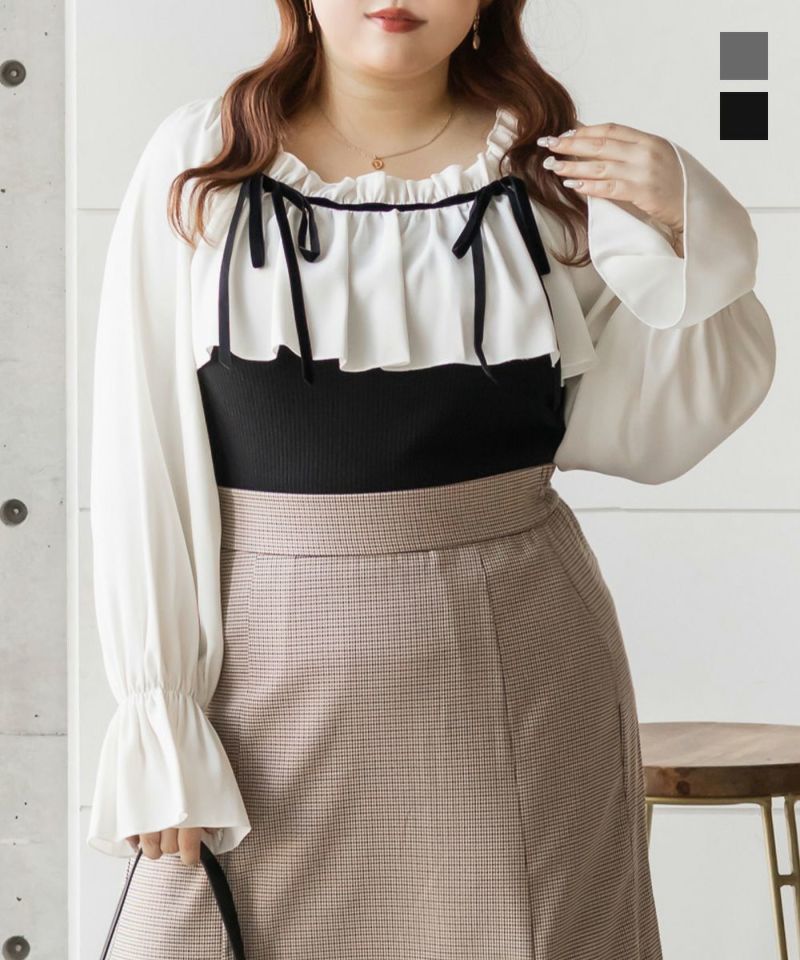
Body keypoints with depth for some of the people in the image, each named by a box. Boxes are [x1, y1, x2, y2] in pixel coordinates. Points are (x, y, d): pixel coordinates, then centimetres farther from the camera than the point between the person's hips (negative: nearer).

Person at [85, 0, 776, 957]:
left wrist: (682, 238, -9)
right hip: (273, 672, -1)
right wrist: (159, 733, -6)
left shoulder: (551, 167, 2)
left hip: (516, 671, 1)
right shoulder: (198, 162, -3)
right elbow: (141, 465, -3)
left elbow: (644, 431, 5)